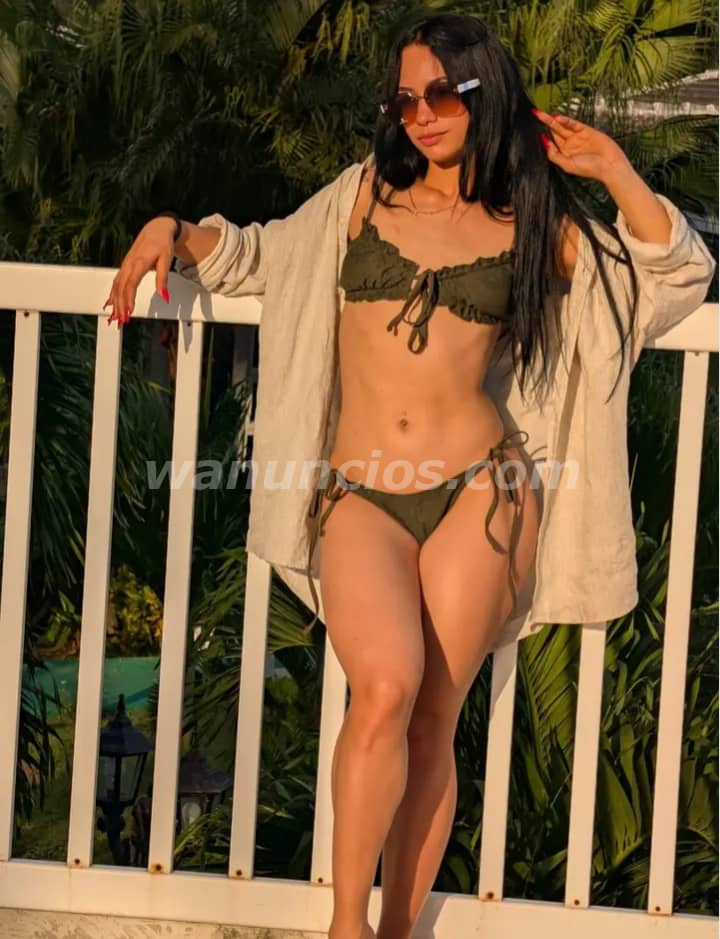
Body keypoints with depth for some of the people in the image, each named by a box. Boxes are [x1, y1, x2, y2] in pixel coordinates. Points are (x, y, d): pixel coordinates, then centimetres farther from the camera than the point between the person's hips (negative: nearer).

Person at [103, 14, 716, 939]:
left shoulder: (533, 225, 12)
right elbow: (261, 255, 27)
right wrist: (177, 231, 11)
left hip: (478, 492, 0)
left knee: (431, 725, -3)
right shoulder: (368, 194, 14)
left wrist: (613, 171, 6)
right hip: (360, 497, 0)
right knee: (385, 688, -24)